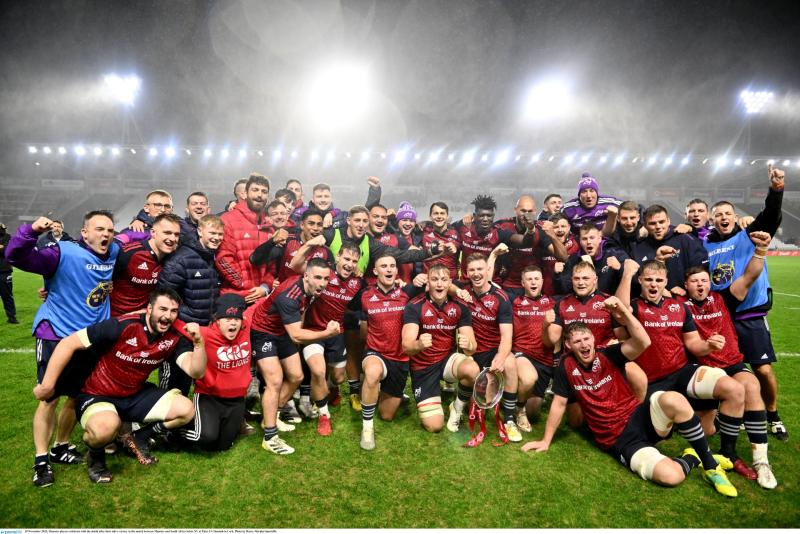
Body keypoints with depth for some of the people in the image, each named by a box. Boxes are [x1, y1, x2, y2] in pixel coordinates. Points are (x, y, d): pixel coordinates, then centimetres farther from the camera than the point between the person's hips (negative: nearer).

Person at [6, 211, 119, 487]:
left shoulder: (114, 253, 1)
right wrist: (31, 231, -44)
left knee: (78, 396, 16)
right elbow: (15, 256, -27)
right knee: (50, 397, -2)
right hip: (56, 337, -6)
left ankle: (61, 447, 35)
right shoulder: (64, 253, -17)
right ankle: (41, 460, 11)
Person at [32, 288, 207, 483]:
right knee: (106, 427, -38)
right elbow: (68, 343, -22)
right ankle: (95, 457, 1)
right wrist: (47, 385, -20)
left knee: (186, 410, -11)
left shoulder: (175, 338, -11)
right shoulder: (122, 326, -25)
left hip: (136, 395, 5)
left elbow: (196, 372, -19)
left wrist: (198, 342, -35)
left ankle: (138, 439, 15)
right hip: (97, 394, -5)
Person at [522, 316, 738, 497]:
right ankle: (693, 457, 9)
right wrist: (546, 441, 7)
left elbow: (643, 343, -22)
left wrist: (624, 311, -31)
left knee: (674, 400, -34)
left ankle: (710, 464, -11)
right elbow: (559, 403, 4)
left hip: (640, 416, 1)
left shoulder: (608, 355, -4)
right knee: (671, 475, -29)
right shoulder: (566, 366, -3)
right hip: (619, 440, -1)